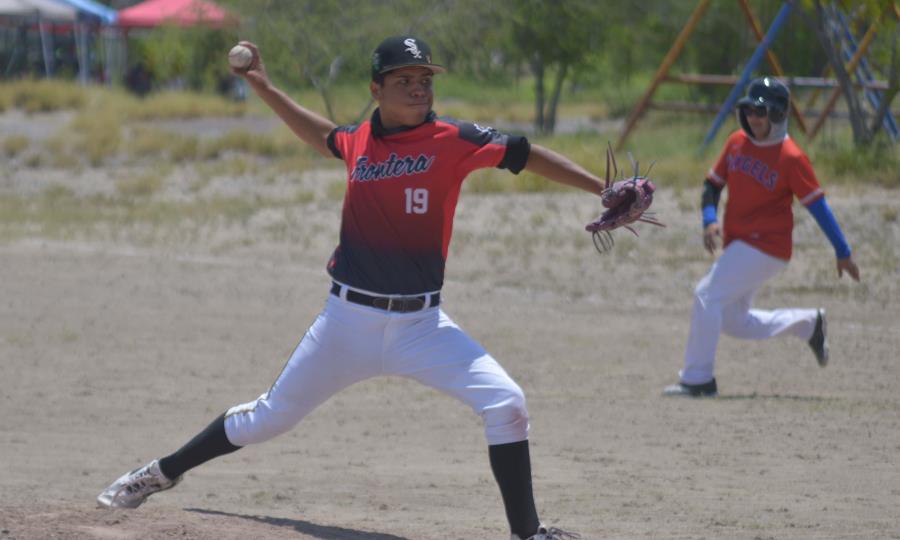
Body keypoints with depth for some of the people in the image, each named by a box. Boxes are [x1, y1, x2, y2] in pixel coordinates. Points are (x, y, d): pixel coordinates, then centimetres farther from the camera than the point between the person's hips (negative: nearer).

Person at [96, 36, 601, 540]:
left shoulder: (452, 139, -9)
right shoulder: (358, 142, 4)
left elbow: (527, 154, -14)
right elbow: (324, 137, 27)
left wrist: (602, 189, -22)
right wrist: (265, 89, 25)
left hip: (420, 323, -3)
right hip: (348, 320, 3)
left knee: (506, 403, -21)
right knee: (272, 415, 13)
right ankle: (162, 473, 33)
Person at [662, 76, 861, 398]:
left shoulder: (791, 157, -13)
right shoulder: (737, 142, 6)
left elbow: (817, 205, -10)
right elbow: (713, 184, 13)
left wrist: (843, 253, -8)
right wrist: (709, 220, -7)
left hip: (766, 247, -8)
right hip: (739, 247, 8)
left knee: (708, 295, -20)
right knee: (734, 322, 16)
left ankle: (698, 380, -13)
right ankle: (808, 324, 34)